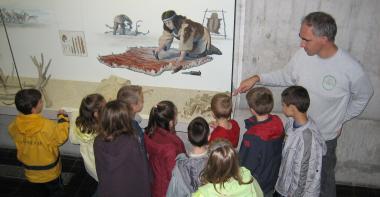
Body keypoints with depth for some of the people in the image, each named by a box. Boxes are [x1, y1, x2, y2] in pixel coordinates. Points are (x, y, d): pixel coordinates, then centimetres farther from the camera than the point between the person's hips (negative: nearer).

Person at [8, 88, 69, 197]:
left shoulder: (14, 126, -19)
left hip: (31, 172, 4)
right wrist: (63, 118, -7)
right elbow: (61, 138, -15)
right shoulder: (48, 126, -33)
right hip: (50, 172, -4)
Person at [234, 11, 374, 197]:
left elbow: (363, 96, -3)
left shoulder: (351, 69, -24)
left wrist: (341, 120, 1)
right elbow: (285, 76, 4)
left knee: (323, 178, 19)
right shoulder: (302, 55, -15)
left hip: (324, 137, -3)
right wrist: (257, 78, -7)